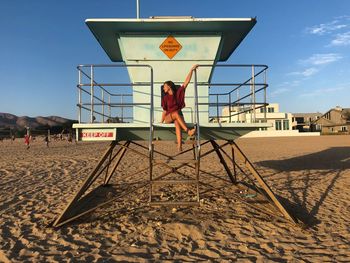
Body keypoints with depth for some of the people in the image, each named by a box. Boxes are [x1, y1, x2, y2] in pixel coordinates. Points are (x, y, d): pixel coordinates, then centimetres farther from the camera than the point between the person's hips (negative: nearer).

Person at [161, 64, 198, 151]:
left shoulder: (178, 93, 3)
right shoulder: (165, 98, 6)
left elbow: (186, 82, 0)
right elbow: (164, 111, 6)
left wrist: (191, 69, -4)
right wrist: (161, 122, 0)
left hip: (178, 117, 0)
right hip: (168, 118, 0)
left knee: (177, 123, -37)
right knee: (176, 113, -35)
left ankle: (179, 146, -52)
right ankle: (188, 131, -48)